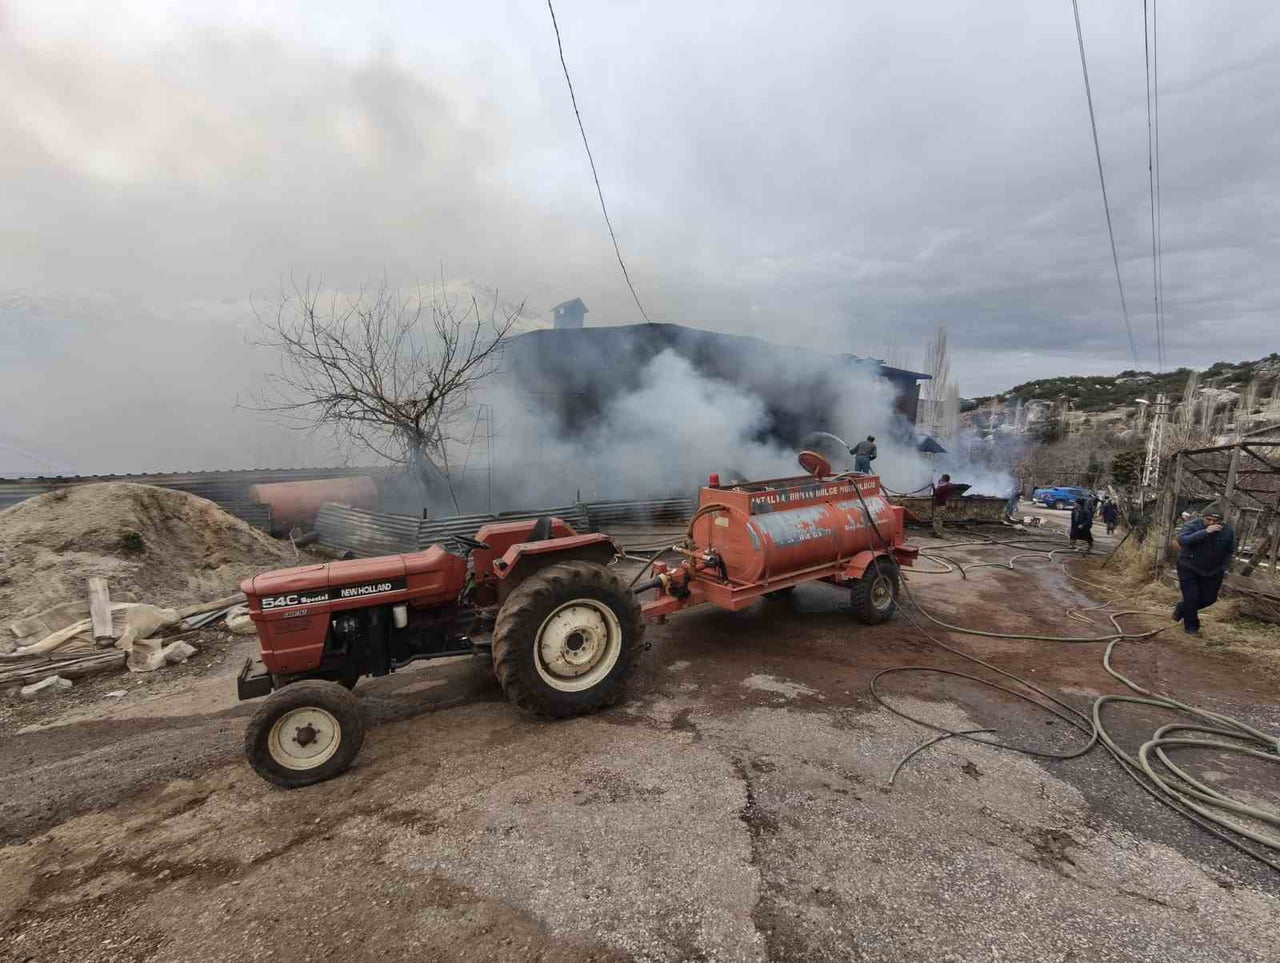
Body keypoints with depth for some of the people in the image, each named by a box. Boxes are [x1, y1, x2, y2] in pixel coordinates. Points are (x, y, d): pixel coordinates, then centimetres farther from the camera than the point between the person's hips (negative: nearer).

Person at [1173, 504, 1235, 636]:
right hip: (1189, 569, -4)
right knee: (1191, 598, -3)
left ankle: (1181, 609, 35)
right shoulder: (1191, 526, -17)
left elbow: (1230, 551, 10)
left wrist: (1223, 568, 5)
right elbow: (1182, 541, -37)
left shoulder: (1228, 531, -5)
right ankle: (1190, 626, 15)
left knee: (1209, 598, 9)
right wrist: (1205, 532, -43)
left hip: (1213, 572, 4)